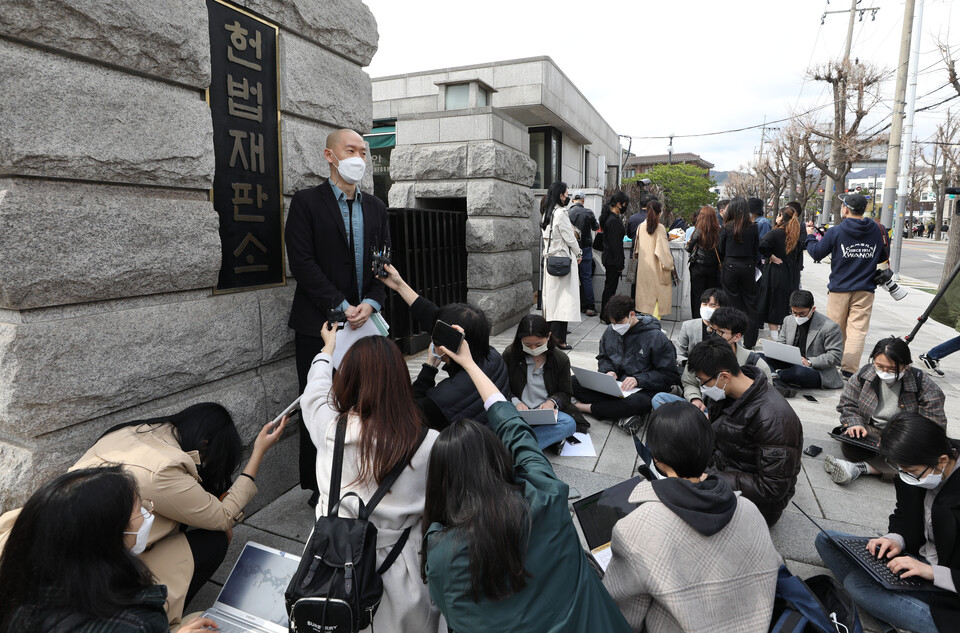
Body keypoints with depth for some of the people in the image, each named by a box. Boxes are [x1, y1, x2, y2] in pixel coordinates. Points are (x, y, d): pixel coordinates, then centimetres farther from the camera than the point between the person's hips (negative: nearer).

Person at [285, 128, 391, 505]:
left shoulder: (375, 207, 13)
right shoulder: (307, 202, -2)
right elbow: (302, 262, -11)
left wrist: (370, 303, -9)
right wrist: (341, 307, -16)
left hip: (364, 320, 4)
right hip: (319, 323, -4)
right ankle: (318, 485, 19)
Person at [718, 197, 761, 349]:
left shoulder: (727, 227, -7)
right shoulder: (753, 227, -2)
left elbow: (721, 249, 1)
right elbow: (756, 250, 5)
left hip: (730, 267, -1)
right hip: (748, 267, 1)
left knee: (733, 303, 5)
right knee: (750, 303, 9)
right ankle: (749, 341, 14)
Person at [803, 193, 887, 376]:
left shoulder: (835, 232, -10)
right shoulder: (876, 230, 3)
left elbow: (816, 253, 0)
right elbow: (881, 257, 15)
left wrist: (810, 236, 15)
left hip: (840, 288, -2)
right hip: (865, 289, 2)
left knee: (836, 329, 11)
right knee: (858, 329, 0)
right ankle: (849, 367, -7)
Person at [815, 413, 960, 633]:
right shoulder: (916, 469, -7)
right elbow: (903, 515, 12)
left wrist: (932, 572, -27)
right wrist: (896, 538, -6)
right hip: (917, 559, 9)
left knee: (857, 581, -32)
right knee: (826, 540, -3)